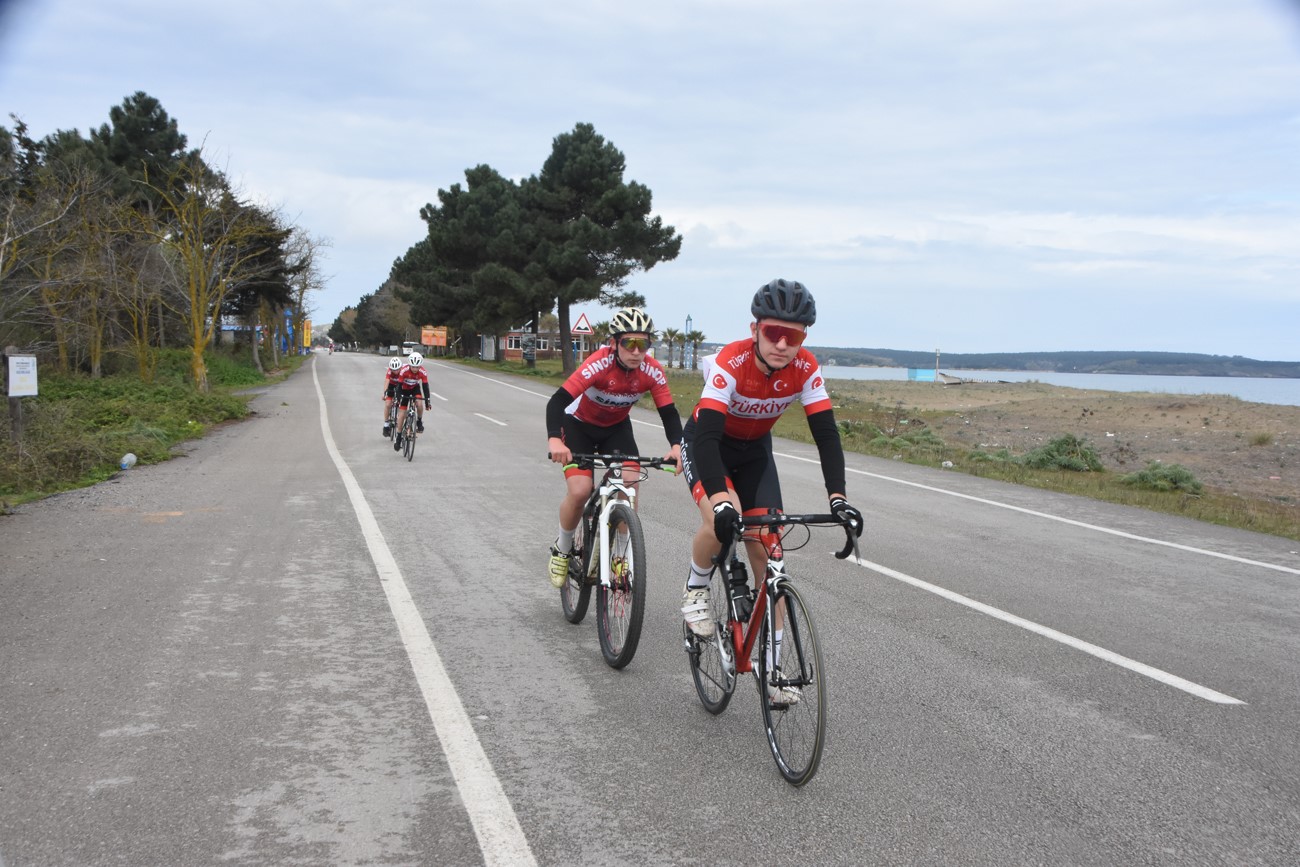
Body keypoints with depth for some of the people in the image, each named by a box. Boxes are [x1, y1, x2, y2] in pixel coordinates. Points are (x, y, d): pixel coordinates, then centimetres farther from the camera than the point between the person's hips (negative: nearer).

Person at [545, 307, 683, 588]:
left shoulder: (652, 371, -23)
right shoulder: (599, 364, -34)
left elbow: (668, 412, -18)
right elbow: (558, 400, -40)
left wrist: (676, 445, -39)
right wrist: (554, 439, -57)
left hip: (616, 428, 3)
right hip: (579, 424, -3)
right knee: (580, 491, -20)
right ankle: (562, 549, 7)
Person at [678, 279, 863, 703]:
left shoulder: (805, 369, -23)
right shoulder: (731, 363, -35)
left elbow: (826, 434, -24)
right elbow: (707, 435, -43)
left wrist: (837, 497, -38)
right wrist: (720, 501, -57)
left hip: (754, 450, 4)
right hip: (706, 444, -4)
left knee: (767, 554, -6)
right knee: (722, 520, -33)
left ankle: (773, 669, 1)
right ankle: (695, 590, 0)